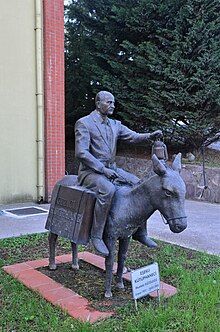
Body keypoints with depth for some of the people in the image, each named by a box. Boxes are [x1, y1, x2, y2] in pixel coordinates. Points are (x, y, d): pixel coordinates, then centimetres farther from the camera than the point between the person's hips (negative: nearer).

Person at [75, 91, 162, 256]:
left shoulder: (115, 124, 14)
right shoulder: (84, 123, -7)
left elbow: (133, 136, 5)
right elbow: (81, 152, -16)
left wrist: (150, 136, -16)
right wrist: (102, 169, -20)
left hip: (112, 169, 7)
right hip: (90, 171, -7)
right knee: (108, 189, -36)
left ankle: (140, 232, 8)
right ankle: (96, 236, -22)